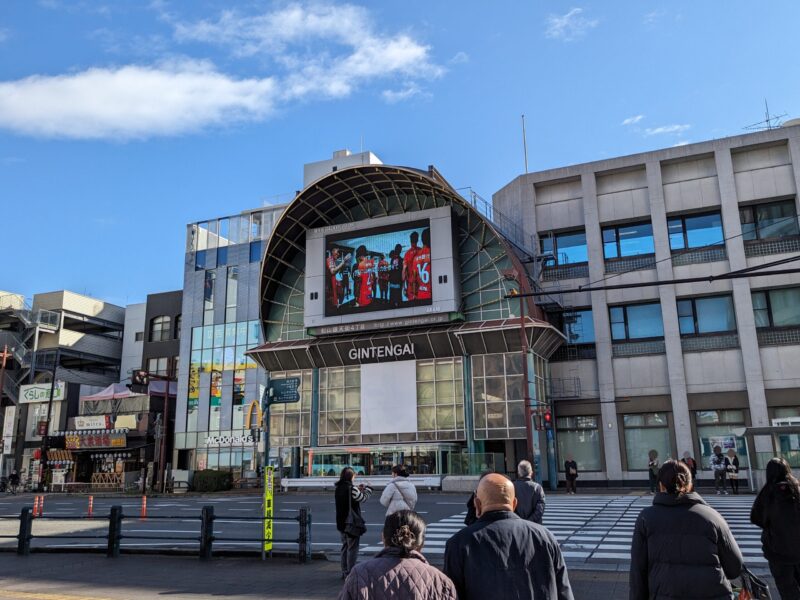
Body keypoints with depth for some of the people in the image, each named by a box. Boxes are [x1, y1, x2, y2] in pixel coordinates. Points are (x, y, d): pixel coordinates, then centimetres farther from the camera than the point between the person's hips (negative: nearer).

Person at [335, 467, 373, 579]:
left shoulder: (338, 489, 5)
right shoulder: (351, 489, -19)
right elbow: (363, 498, -7)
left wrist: (358, 490, 14)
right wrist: (368, 489, 10)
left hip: (341, 523, 8)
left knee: (345, 547, 18)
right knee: (352, 549, 1)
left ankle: (344, 572, 23)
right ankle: (350, 573, 2)